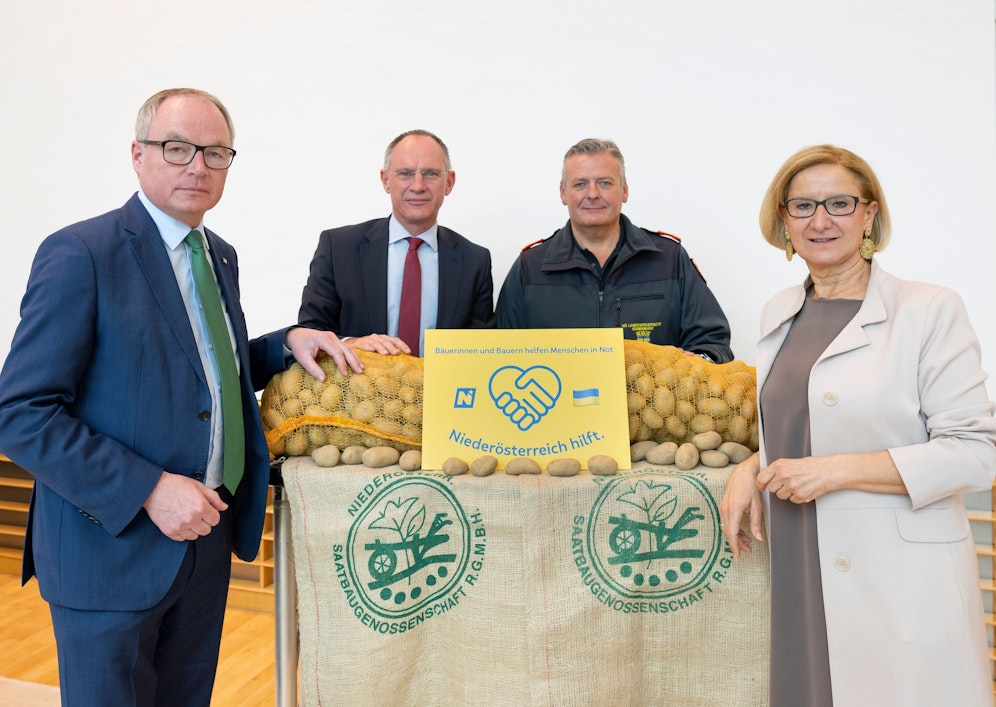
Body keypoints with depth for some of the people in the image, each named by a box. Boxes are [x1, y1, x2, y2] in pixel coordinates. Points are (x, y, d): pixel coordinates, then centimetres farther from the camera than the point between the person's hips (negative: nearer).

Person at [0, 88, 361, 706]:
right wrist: (148, 489, -24)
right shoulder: (80, 255, -15)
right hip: (111, 545, -7)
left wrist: (288, 343, 0)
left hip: (205, 536, 7)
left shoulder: (221, 256, 8)